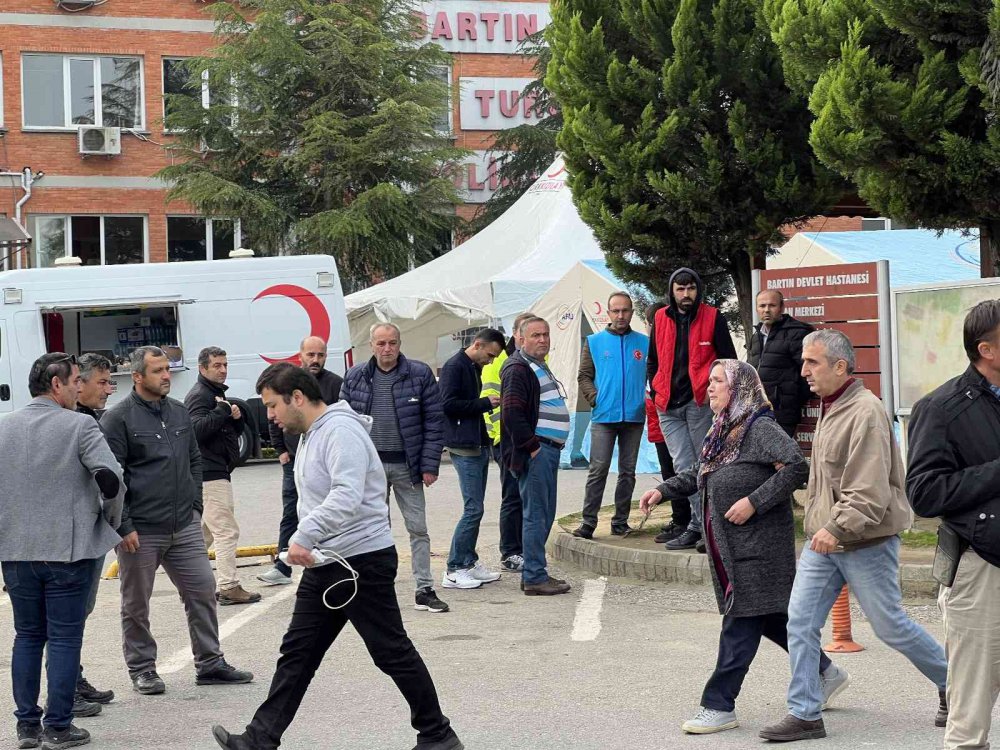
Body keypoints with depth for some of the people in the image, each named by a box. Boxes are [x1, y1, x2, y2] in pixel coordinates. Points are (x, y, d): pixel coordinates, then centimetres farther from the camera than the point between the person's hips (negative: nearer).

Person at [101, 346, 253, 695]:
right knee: (136, 604, 5)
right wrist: (124, 526, -14)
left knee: (202, 590, 5)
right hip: (140, 532, -6)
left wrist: (195, 505, 13)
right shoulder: (118, 418, -9)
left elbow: (194, 461, 22)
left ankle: (210, 663, 15)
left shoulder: (179, 412, 11)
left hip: (184, 527, 6)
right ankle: (141, 669, 18)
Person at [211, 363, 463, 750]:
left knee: (393, 652, -1)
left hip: (363, 561, -10)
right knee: (297, 652, 8)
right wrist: (307, 544, 15)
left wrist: (304, 537, -33)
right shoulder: (309, 435, 14)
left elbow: (347, 495, -31)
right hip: (324, 563, 10)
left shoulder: (340, 430, -18)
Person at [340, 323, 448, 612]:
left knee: (418, 528, 2)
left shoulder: (420, 374, -3)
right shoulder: (355, 377, 3)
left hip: (407, 465, -1)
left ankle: (425, 590, 8)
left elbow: (434, 421, -2)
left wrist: (430, 466, -7)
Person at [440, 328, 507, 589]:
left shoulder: (474, 368, 17)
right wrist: (485, 403, -16)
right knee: (473, 509, -10)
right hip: (464, 447, -10)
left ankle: (469, 563, 19)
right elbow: (448, 404, -20)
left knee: (475, 508, 12)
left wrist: (488, 403, 5)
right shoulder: (454, 366, -11)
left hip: (479, 445, 10)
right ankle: (454, 570, -6)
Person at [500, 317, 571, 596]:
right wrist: (532, 447, -19)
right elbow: (512, 413, -21)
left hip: (549, 450, 10)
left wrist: (553, 446, 18)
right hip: (535, 453, -10)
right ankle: (535, 578, -7)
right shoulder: (518, 369, -11)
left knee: (544, 515, 13)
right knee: (537, 515, -9)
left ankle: (533, 573, 20)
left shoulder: (541, 368, 22)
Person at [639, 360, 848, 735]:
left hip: (758, 545, -9)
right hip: (730, 546, 9)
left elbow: (796, 467, -23)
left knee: (741, 623, -5)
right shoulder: (724, 430, 15)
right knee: (770, 617, 15)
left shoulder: (760, 427, -14)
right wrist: (664, 490, 17)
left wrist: (754, 501, -23)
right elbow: (700, 474, 28)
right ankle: (825, 673, 31)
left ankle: (719, 706, -4)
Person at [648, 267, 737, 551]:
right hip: (669, 407, 4)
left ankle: (702, 525, 4)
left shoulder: (712, 318, 0)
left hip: (701, 402, -4)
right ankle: (700, 524, 6)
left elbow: (728, 360, 3)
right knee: (683, 468, 2)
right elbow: (653, 362, 21)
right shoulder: (661, 319, 11)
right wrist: (657, 394, 12)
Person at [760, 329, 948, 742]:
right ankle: (805, 715, 6)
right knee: (800, 621, 0)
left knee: (890, 626, 4)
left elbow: (871, 491, -25)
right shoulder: (829, 408, 11)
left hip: (865, 543, -8)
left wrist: (837, 528, -30)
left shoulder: (866, 412, -19)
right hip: (824, 541, 8)